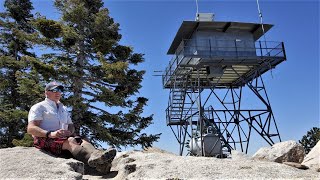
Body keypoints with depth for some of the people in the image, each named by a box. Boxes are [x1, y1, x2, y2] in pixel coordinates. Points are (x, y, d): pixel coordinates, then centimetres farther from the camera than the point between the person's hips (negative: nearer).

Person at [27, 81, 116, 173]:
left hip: (64, 138, 5)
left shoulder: (63, 108, 29)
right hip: (45, 139, -5)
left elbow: (71, 126, 26)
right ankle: (93, 157, -67)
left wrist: (69, 132, -1)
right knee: (70, 141, -36)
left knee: (83, 142, -28)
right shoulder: (39, 107, 9)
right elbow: (30, 129, -5)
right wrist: (50, 134, -24)